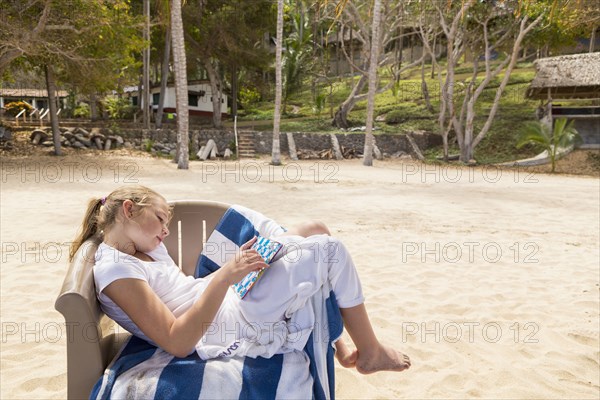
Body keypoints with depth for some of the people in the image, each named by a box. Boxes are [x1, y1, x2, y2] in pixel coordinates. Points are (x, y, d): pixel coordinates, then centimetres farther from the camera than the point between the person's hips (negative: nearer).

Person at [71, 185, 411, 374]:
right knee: (333, 249, -5)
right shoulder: (114, 270, -17)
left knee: (316, 230, 12)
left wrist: (237, 266, 0)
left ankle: (337, 342, 21)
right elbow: (177, 343, -25)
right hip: (237, 325, -10)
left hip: (229, 298, 10)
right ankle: (370, 353, 15)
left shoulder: (143, 250, 13)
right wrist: (226, 277, -30)